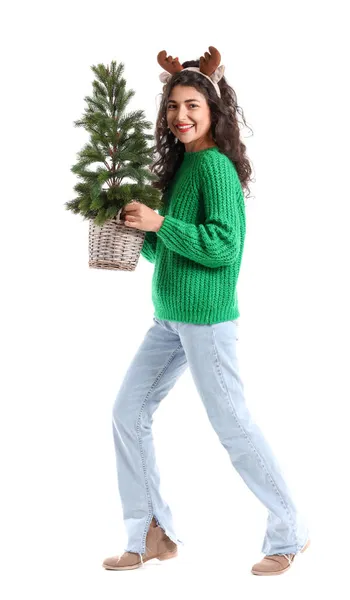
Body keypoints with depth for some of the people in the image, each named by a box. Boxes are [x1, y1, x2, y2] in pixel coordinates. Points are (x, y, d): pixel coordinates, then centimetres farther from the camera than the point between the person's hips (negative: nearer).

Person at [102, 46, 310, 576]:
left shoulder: (215, 165, -13)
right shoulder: (181, 164, 13)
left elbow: (223, 244, -21)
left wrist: (159, 223, -19)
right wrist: (135, 227, 4)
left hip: (206, 316, -9)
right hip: (169, 317, 9)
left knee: (232, 425, -1)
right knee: (128, 413, 8)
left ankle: (290, 533, 16)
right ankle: (152, 536, 18)